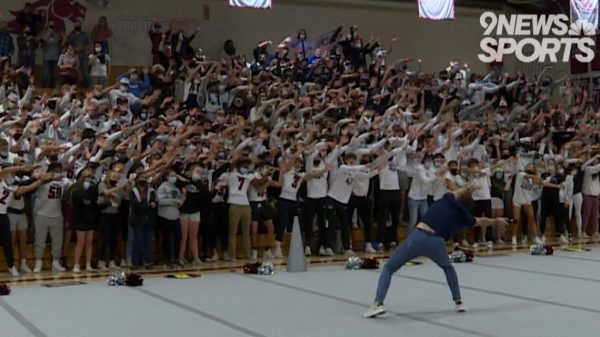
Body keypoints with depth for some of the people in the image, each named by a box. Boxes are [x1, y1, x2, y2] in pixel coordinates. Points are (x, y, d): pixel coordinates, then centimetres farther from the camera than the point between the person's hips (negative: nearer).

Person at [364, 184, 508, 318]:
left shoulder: (448, 199, 20)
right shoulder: (464, 217, 20)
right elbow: (481, 221, 41)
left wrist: (468, 189, 60)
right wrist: (497, 221, 59)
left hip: (417, 237, -1)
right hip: (436, 242, 1)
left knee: (388, 268, 8)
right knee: (448, 268, 35)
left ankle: (378, 304, -11)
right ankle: (458, 302, 30)